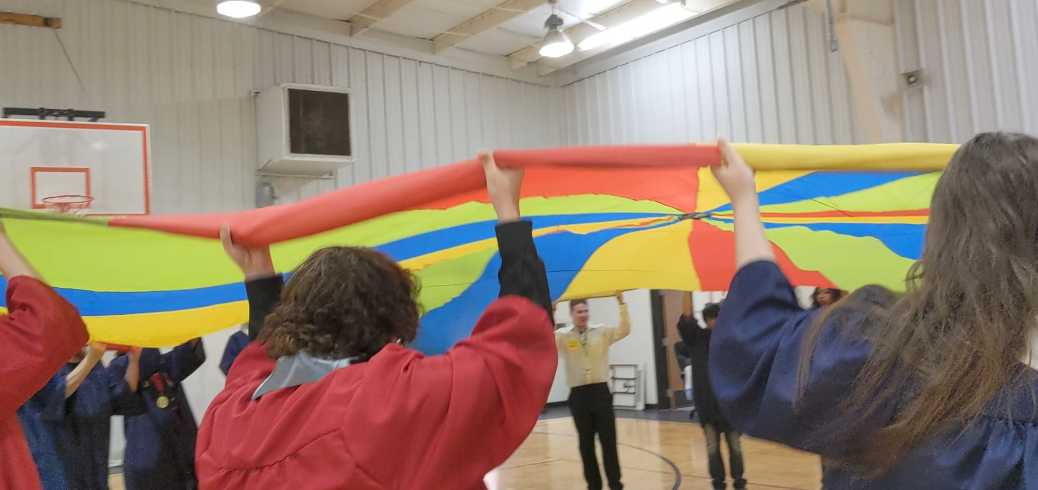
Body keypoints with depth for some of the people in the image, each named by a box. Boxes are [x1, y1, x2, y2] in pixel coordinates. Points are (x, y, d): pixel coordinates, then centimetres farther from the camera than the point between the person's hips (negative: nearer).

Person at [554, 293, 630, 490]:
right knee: (586, 443, 7)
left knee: (608, 440, 2)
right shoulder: (563, 335, 2)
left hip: (601, 391, 0)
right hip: (579, 394, 0)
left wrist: (621, 304, -13)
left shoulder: (602, 332, 5)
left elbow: (624, 330, -5)